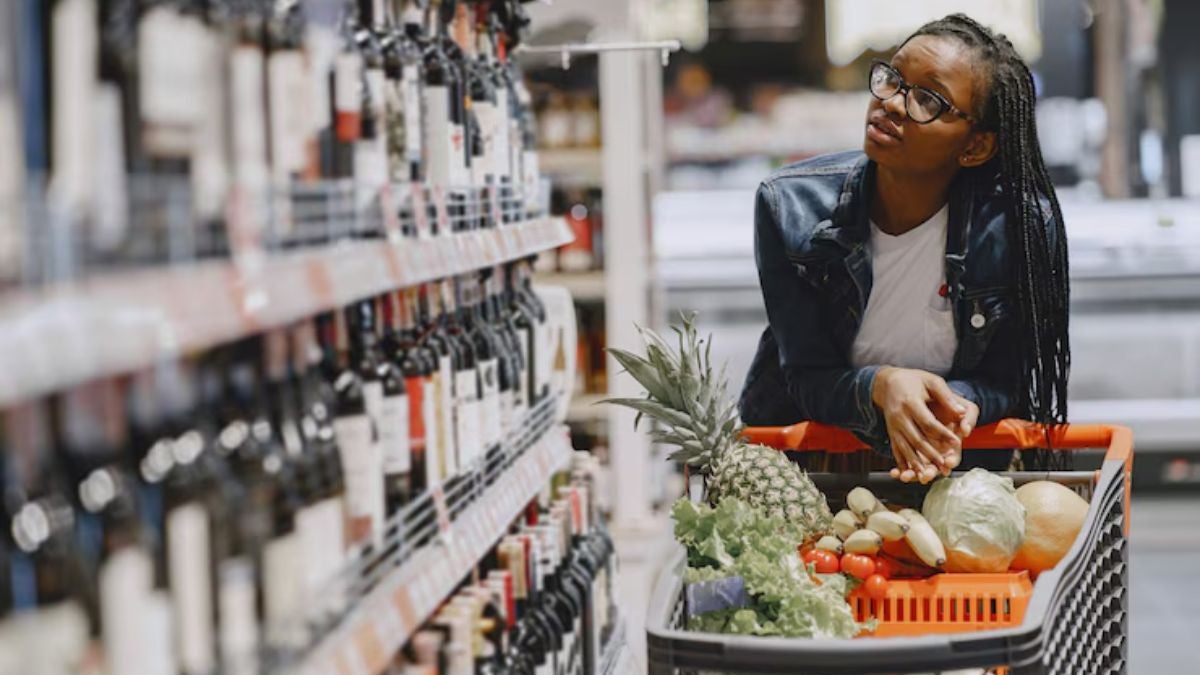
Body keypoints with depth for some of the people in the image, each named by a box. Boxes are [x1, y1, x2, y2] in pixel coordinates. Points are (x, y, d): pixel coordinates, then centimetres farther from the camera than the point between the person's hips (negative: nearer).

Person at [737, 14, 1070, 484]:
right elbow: (807, 378, -11)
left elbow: (1005, 380, -6)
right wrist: (881, 387, -32)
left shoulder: (1021, 224, -17)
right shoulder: (789, 207, -15)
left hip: (957, 468, -1)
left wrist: (954, 407, -29)